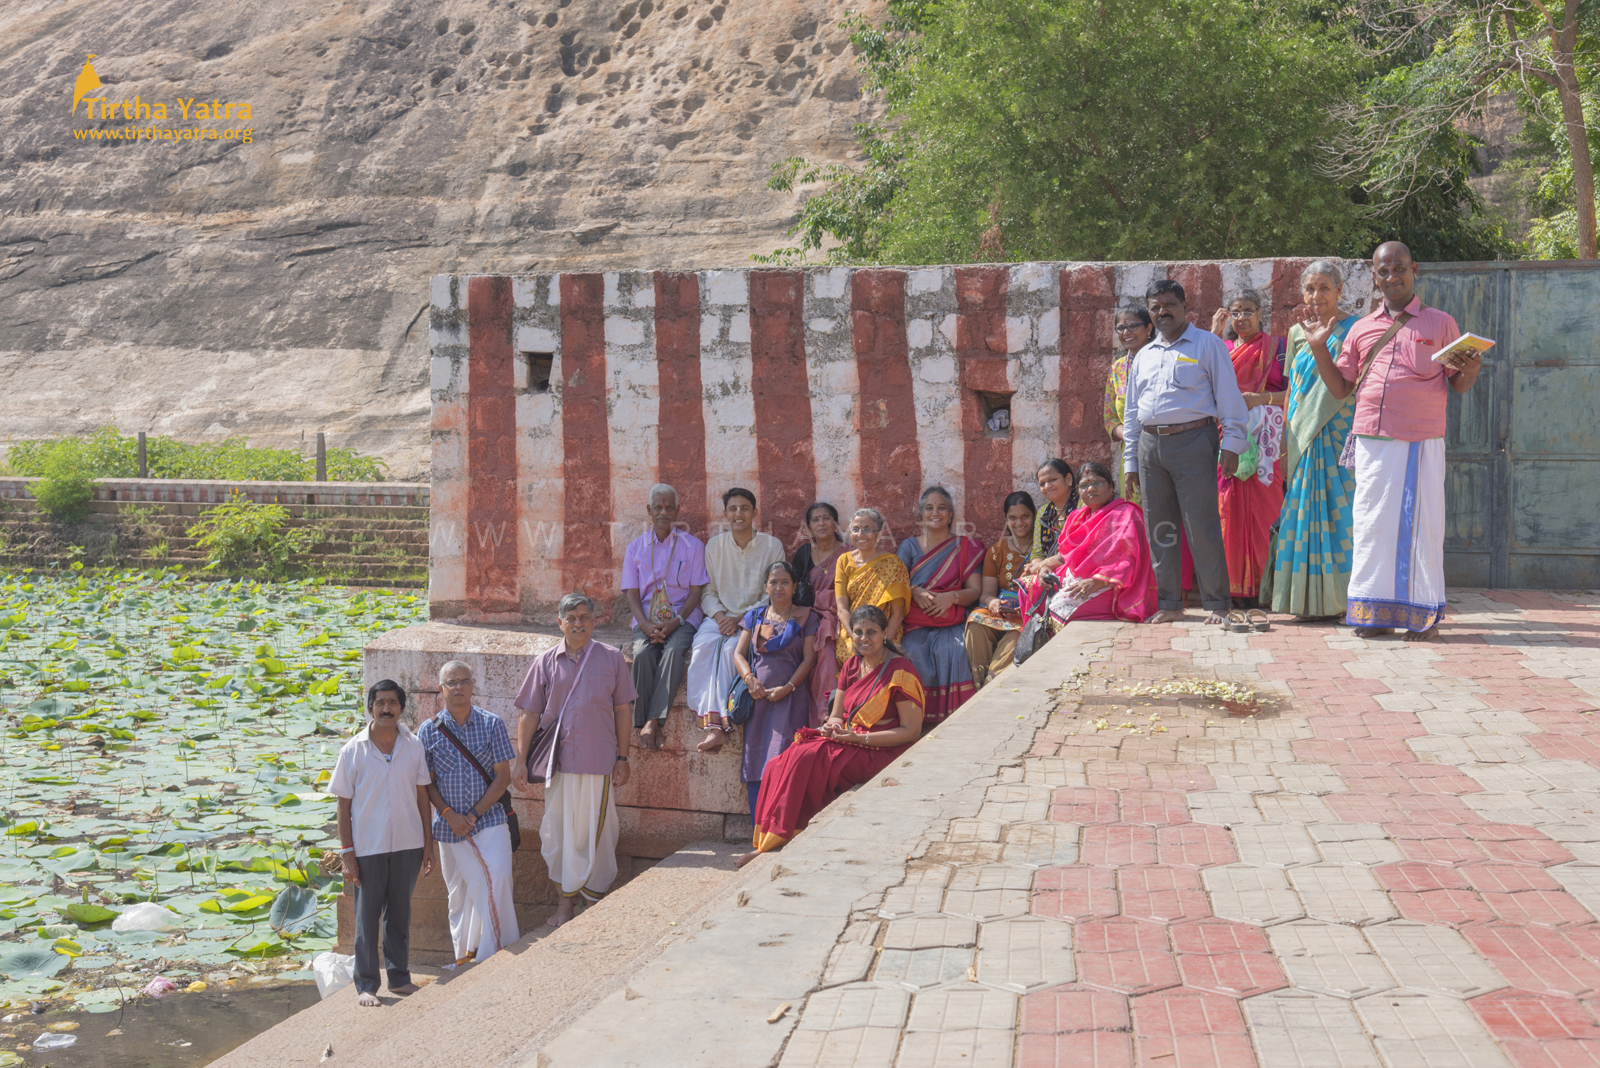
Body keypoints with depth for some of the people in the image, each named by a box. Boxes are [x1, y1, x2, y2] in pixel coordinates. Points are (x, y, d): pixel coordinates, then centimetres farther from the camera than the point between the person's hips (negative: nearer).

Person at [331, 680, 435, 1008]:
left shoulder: (413, 746, 0)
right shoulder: (353, 750, -7)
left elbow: (421, 794, 7)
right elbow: (344, 803, -4)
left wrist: (428, 841, 6)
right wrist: (347, 852, -7)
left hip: (407, 844, 2)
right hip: (368, 846, -2)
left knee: (400, 913, 14)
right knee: (367, 917, 6)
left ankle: (399, 977, 27)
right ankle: (366, 984, 17)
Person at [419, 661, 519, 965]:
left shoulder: (492, 724, -1)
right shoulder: (428, 731, 3)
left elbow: (503, 776, -3)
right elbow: (427, 782, 5)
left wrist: (473, 815, -10)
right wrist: (449, 815, -10)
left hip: (488, 819, -2)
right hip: (449, 825, 2)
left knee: (496, 881, -15)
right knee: (459, 893, 10)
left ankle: (494, 955, -7)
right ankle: (465, 954, 25)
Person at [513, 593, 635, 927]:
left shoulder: (612, 658, 4)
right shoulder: (545, 662, 6)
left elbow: (623, 711, 6)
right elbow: (531, 714, 9)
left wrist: (622, 758, 3)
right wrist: (521, 759, 4)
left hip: (599, 761, -2)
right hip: (557, 761, 2)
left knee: (595, 832, 2)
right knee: (557, 831, 7)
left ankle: (595, 901, 16)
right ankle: (566, 899, 22)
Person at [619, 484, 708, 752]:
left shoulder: (692, 546, 8)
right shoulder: (635, 548, 13)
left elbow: (696, 591, 3)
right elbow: (632, 593, 8)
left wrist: (675, 622, -14)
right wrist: (646, 625, -11)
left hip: (682, 617, -1)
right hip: (646, 619, 2)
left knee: (674, 651, -34)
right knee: (643, 654, -31)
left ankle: (653, 721, -38)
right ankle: (644, 723, -31)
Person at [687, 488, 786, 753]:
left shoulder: (772, 546, 1)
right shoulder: (714, 545, 9)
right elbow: (707, 592, 10)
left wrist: (740, 618, -13)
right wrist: (720, 616, -11)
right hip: (719, 616, 2)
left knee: (730, 648, -34)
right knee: (702, 648, -30)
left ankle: (715, 722, -34)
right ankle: (714, 724, -40)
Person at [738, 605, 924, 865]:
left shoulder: (900, 670, -9)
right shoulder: (851, 666, 13)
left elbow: (911, 731, -12)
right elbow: (836, 716, 16)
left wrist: (859, 738, -19)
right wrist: (833, 726, -11)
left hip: (881, 752, -7)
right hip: (849, 743, 7)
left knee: (806, 760, -27)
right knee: (783, 763, -18)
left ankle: (777, 842, -18)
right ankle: (767, 842, -20)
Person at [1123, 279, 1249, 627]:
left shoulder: (1207, 345, 5)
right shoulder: (1144, 356, 20)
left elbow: (1228, 396, -1)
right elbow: (1132, 411, 23)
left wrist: (1231, 443, -10)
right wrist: (1131, 460, 18)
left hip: (1193, 441, -6)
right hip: (1150, 445, 6)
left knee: (1202, 528, -8)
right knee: (1159, 530, 7)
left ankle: (1217, 603, -1)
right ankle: (1169, 604, 14)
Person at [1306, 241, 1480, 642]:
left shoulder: (1440, 323, 9)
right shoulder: (1361, 330, 15)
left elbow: (1458, 385, 8)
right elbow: (1340, 388, 15)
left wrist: (1471, 372, -14)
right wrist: (1319, 349, 4)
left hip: (1422, 443, -3)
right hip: (1372, 441, 3)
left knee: (1421, 523, -2)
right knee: (1372, 523, 4)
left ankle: (1423, 614, 6)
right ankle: (1374, 611, 12)